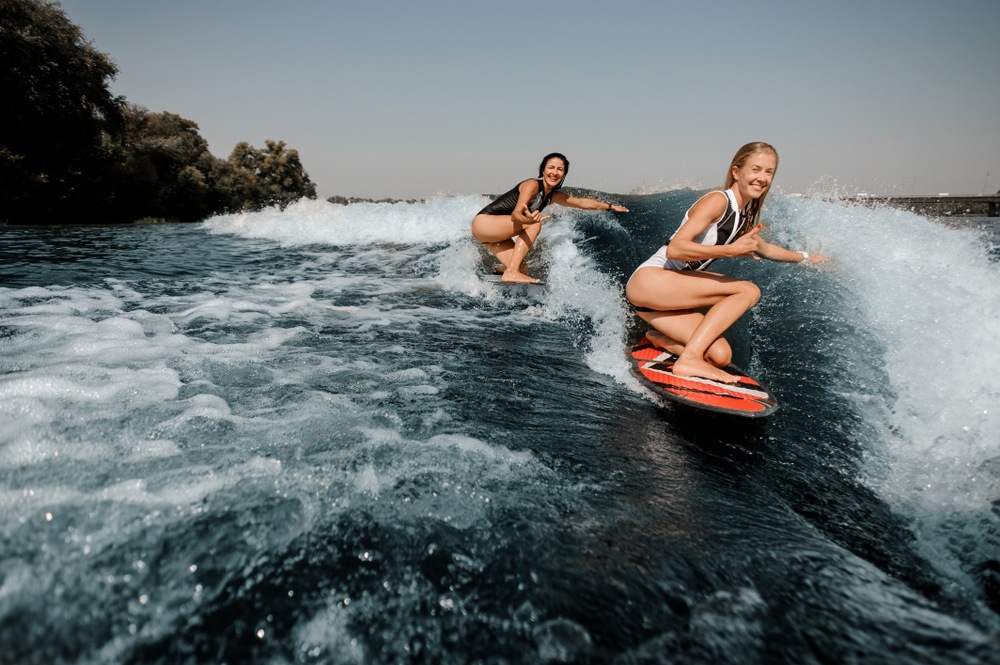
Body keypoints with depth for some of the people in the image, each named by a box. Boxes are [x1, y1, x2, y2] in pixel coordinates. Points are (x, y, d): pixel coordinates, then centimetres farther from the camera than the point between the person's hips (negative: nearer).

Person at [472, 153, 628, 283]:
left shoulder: (554, 196, 7)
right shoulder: (532, 185, -19)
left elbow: (583, 203, 20)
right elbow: (515, 214, -31)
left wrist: (610, 206, 28)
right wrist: (527, 219, -54)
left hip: (497, 235, 8)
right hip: (484, 222, -8)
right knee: (534, 225, -26)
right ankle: (511, 273, -29)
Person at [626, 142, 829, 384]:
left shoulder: (746, 216, 16)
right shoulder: (718, 201, -11)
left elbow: (763, 248, 38)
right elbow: (674, 249, -22)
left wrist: (804, 257, 47)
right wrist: (732, 249, -25)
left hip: (670, 296, 8)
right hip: (648, 280, -8)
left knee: (720, 356, -8)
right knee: (748, 290, -17)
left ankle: (661, 339, 12)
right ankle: (689, 359, -21)